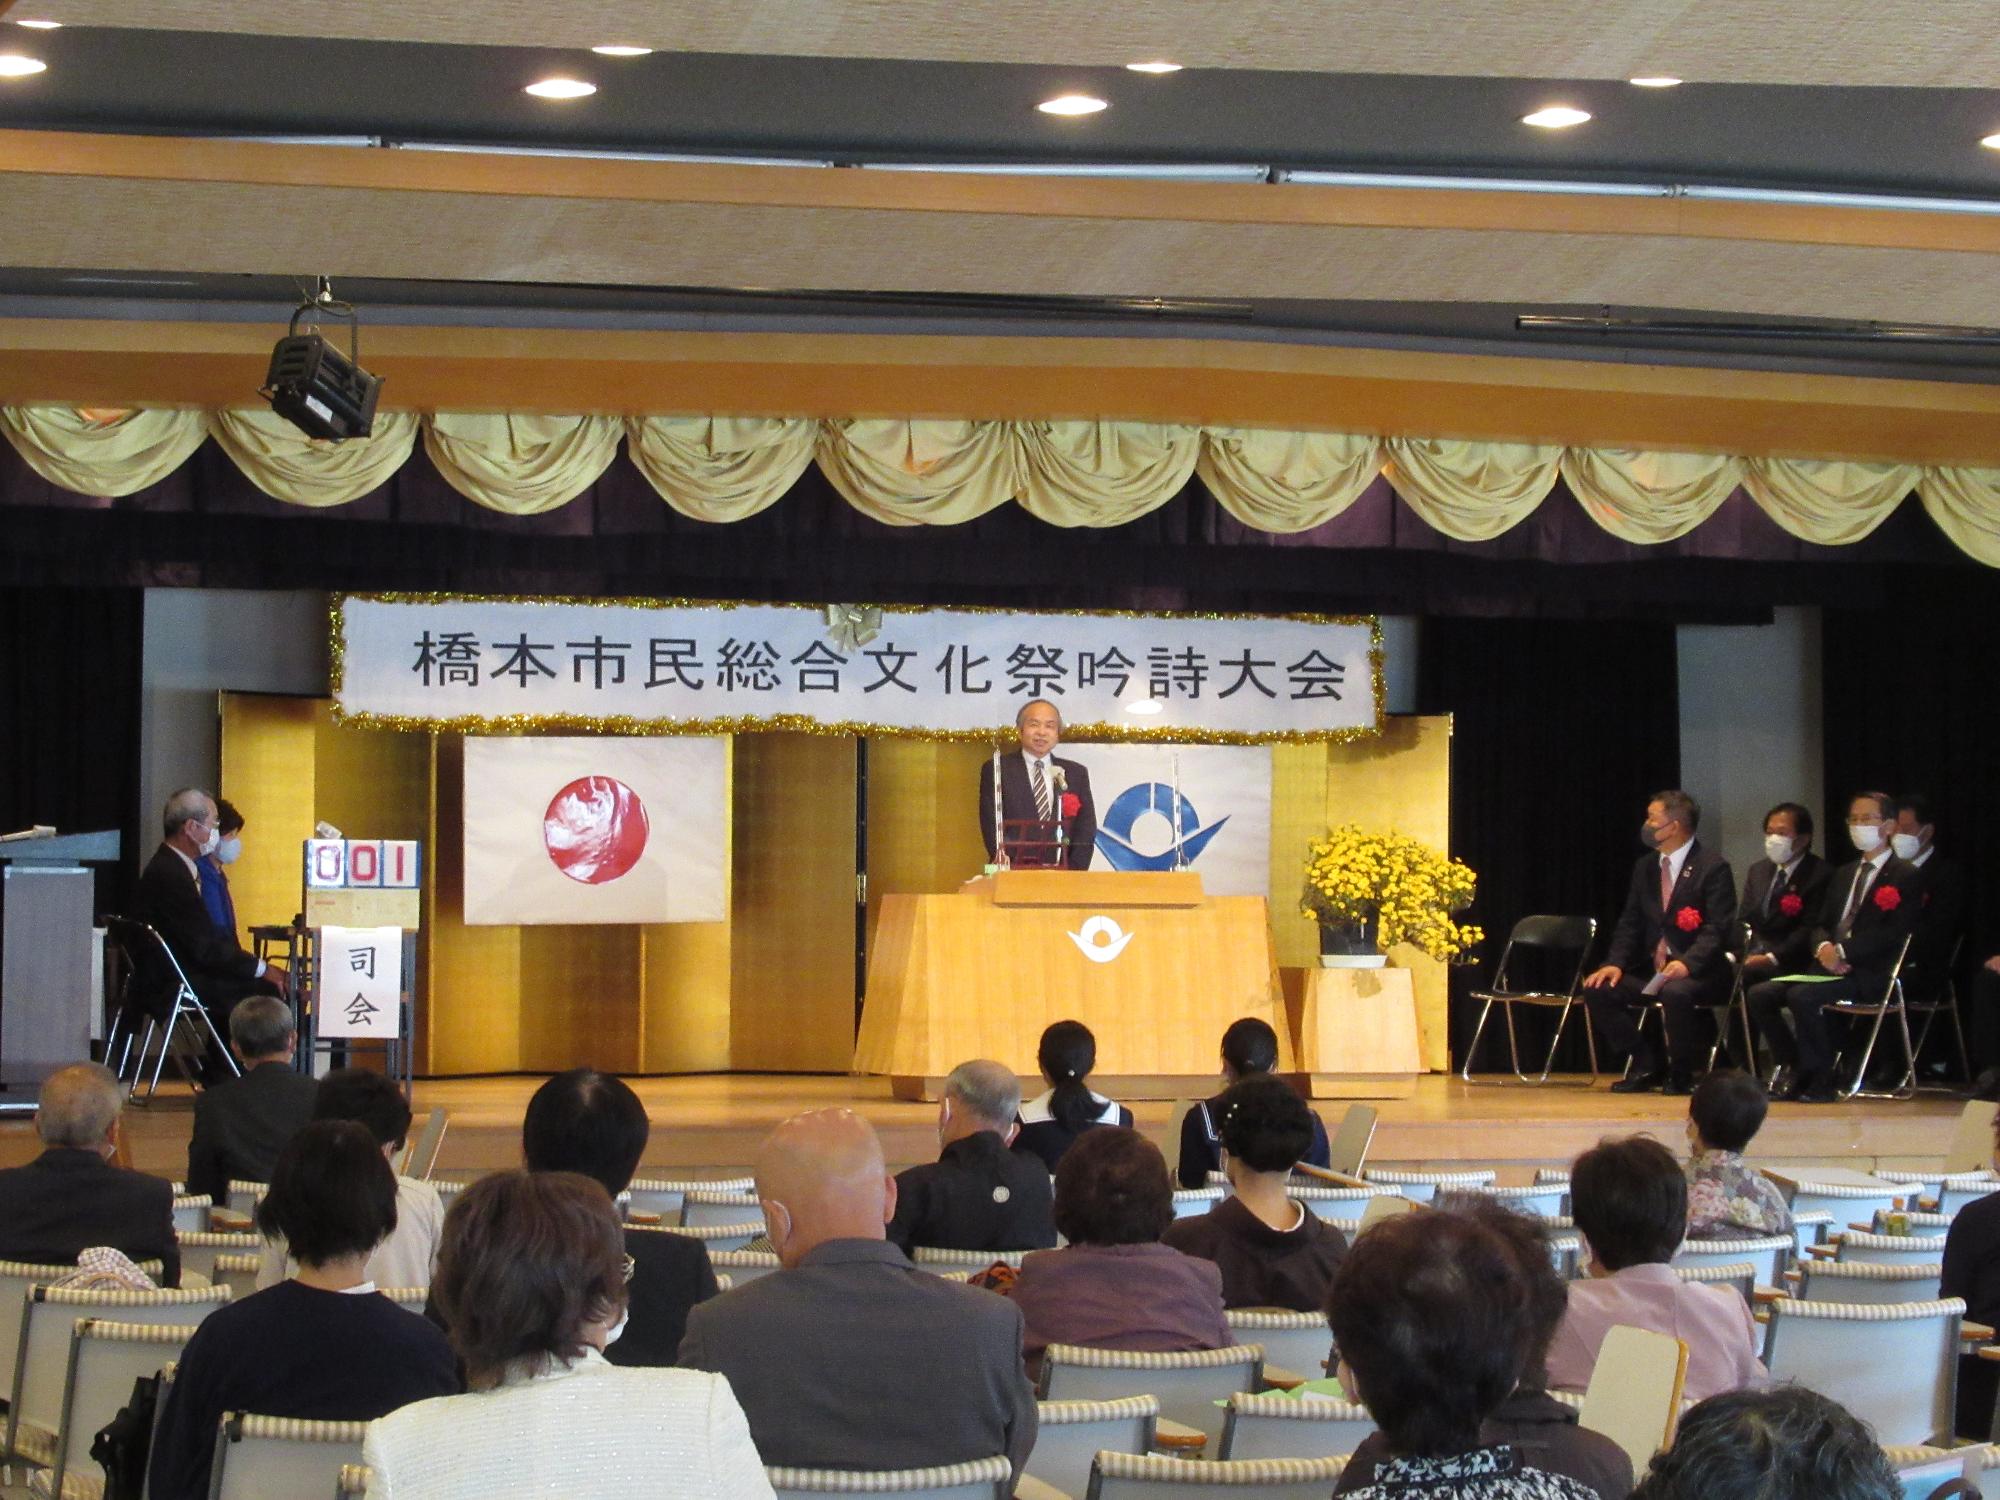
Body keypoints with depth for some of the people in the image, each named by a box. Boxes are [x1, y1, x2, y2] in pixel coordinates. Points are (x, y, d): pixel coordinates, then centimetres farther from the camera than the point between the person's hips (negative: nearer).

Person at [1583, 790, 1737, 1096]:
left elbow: (1717, 929, -16)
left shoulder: (1712, 866, -9)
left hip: (1699, 971, -7)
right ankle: (1648, 1066, 3)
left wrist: (1687, 963, -31)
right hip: (1651, 968, 7)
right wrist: (1616, 963, -7)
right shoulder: (1645, 866, 12)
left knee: (1674, 991, -38)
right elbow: (1630, 922, 11)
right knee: (1598, 990, -14)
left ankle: (1680, 1076, -14)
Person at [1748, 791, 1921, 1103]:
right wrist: (1824, 947, -6)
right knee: (1759, 994, -10)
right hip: (1829, 966, 8)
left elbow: (1892, 933, -14)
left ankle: (1820, 1081, -19)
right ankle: (1795, 1071, -3)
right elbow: (1821, 925, 19)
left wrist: (1842, 951, -21)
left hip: (1869, 973, -8)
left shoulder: (1905, 877, -1)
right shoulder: (1844, 874, 24)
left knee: (1801, 996, -32)